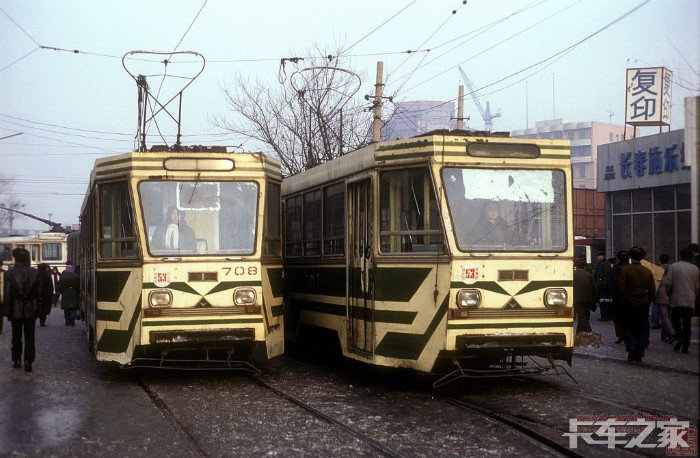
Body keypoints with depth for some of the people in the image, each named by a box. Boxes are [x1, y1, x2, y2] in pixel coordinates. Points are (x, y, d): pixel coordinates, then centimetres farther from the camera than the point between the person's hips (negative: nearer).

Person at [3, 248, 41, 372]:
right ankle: (28, 362, 3)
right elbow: (39, 292, -1)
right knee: (29, 336, 6)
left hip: (15, 309, -1)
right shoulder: (35, 273, -4)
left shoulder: (10, 273, -10)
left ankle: (16, 361, 18)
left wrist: (6, 307, 1)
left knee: (16, 336, 13)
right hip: (31, 309, 1)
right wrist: (37, 308, 7)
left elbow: (7, 293, -8)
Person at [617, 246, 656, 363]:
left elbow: (620, 288, -9)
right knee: (642, 328, 10)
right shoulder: (648, 272, 2)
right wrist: (648, 302, 14)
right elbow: (652, 290, 3)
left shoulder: (625, 270, -8)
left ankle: (631, 345, -15)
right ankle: (639, 354, 9)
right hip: (643, 305, 3)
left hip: (629, 304, -3)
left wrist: (623, 300, 4)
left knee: (627, 327, 9)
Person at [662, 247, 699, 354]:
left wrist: (669, 295, 9)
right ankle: (685, 345, 4)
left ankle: (679, 337, -9)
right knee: (687, 323, 5)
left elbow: (667, 283, -7)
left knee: (676, 320, 12)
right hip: (689, 301, 2)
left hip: (676, 300, -2)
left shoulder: (673, 266, -4)